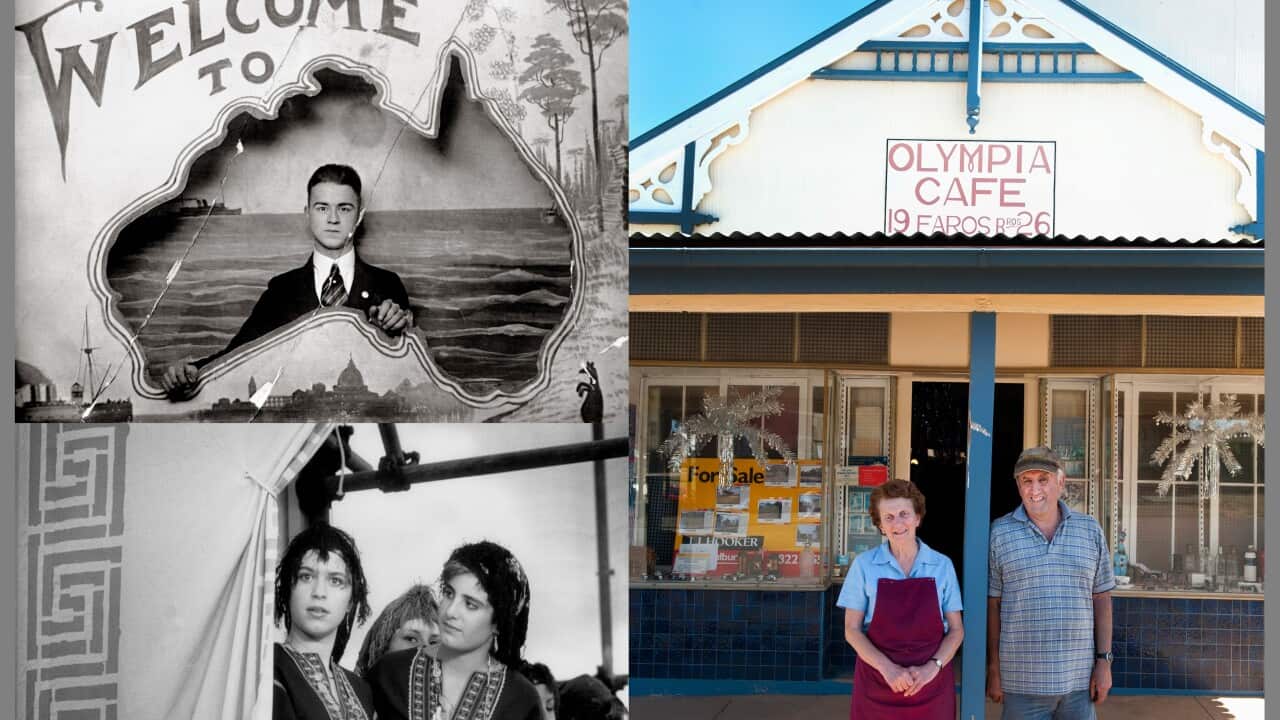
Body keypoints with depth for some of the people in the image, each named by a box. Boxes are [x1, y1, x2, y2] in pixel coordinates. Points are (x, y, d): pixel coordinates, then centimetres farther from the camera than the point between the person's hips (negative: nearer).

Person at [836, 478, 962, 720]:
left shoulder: (942, 565, 2)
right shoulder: (864, 565, -1)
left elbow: (956, 630, 5)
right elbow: (852, 630, 0)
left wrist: (932, 667, -12)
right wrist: (888, 668, -14)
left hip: (931, 684, 1)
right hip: (877, 684, -1)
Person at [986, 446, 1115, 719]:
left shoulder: (1090, 530, 6)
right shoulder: (999, 533, 0)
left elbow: (1101, 599, 9)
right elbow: (992, 604, 1)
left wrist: (1104, 661, 4)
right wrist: (993, 670, -1)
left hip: (1079, 681, 2)